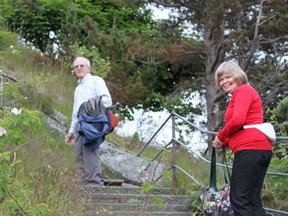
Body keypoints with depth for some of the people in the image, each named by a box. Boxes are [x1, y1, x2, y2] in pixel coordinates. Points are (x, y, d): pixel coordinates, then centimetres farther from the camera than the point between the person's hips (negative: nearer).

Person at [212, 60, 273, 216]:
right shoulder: (245, 92, 29)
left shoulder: (243, 90, -2)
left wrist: (220, 136, -1)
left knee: (239, 199, -10)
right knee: (252, 199, 8)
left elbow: (238, 120, -17)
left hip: (250, 149, -10)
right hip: (261, 149, 10)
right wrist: (224, 143, 16)